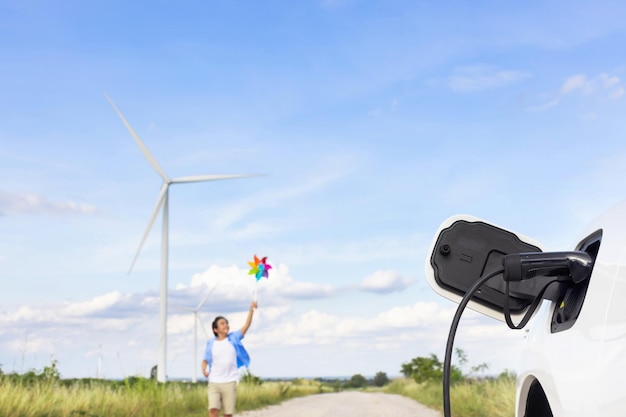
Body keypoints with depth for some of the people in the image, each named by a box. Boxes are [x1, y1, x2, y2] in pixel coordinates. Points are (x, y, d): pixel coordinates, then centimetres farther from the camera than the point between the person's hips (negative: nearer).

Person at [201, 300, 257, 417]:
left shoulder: (233, 338, 3)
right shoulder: (210, 343, 4)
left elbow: (246, 326, -8)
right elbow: (205, 360, 11)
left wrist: (251, 310, -20)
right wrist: (204, 370, -10)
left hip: (229, 382, 1)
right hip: (214, 382, -1)